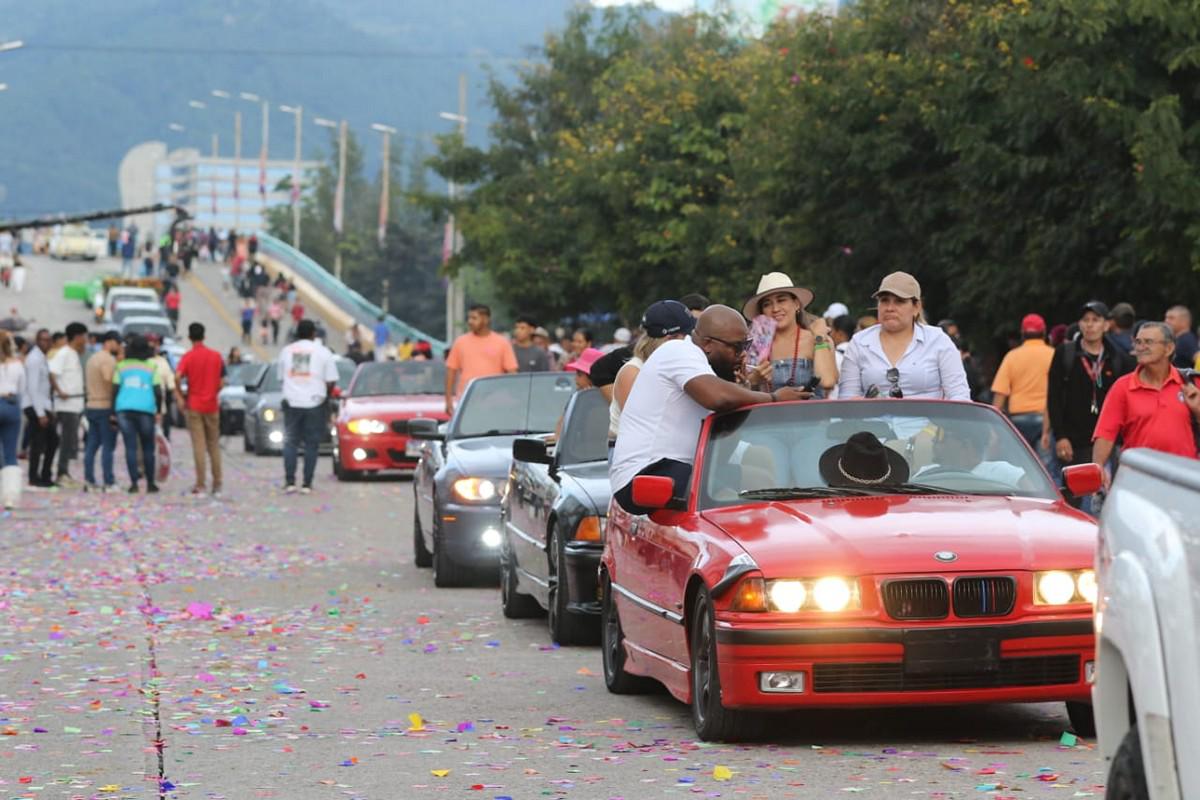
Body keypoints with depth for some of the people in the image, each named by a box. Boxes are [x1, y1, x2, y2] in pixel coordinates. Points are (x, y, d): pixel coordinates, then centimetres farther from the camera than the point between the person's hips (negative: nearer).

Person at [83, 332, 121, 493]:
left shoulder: (92, 358, 17)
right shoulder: (108, 360, -13)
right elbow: (110, 383, -20)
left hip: (91, 406, 9)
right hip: (105, 407, -9)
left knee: (92, 445, 8)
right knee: (108, 446, -5)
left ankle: (89, 481, 8)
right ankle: (109, 482, -5)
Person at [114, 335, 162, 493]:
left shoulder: (121, 366, 7)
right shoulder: (151, 366, 3)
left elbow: (115, 389, 3)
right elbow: (158, 391, -1)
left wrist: (113, 411, 7)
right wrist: (159, 411, 8)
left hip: (124, 409, 1)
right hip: (146, 409, -1)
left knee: (130, 447, 1)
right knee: (147, 448, 9)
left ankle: (134, 483, -4)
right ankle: (150, 483, 12)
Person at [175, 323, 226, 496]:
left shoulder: (188, 357, -7)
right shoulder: (216, 356, 4)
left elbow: (177, 377, -22)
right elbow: (221, 383, 4)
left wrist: (180, 396, -8)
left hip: (194, 406, -3)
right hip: (212, 406, 3)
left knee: (199, 445, -3)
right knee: (214, 446, 11)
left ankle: (200, 485, -5)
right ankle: (217, 485, 10)